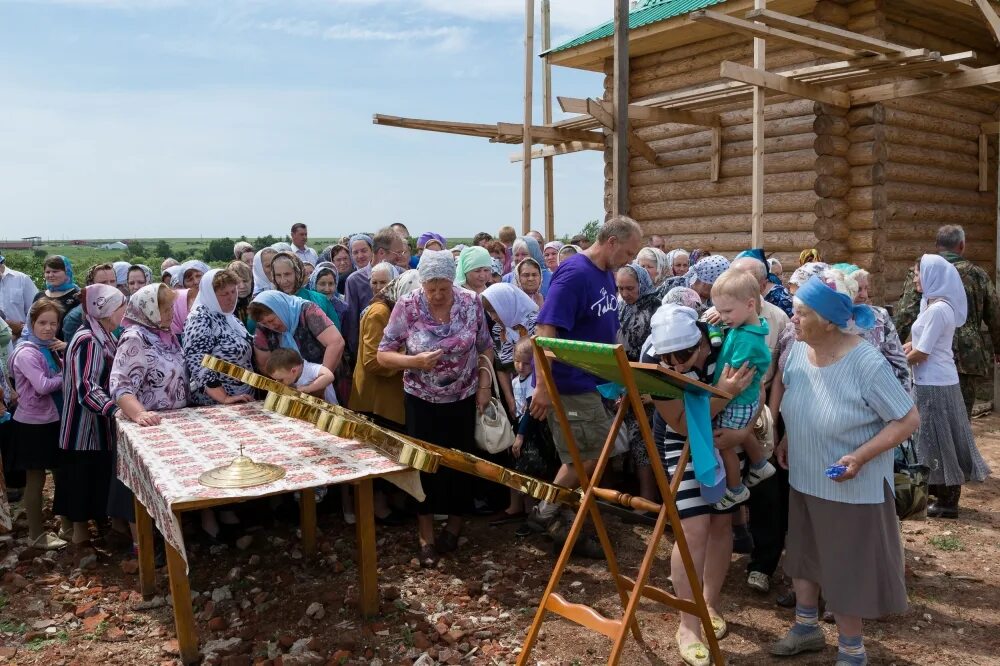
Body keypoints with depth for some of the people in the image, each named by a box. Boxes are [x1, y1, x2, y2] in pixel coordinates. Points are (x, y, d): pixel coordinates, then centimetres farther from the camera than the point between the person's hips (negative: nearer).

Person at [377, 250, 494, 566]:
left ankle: (454, 525, 34)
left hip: (463, 398, 2)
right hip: (421, 400, -1)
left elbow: (485, 348, 3)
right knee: (425, 464, 4)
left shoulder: (471, 303, -10)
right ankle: (426, 537, 19)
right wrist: (415, 361, -27)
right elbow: (383, 355, -11)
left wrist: (485, 383, -8)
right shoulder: (407, 306, -15)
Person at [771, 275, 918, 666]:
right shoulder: (797, 350, -7)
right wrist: (786, 439, 5)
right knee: (805, 554, 21)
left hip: (851, 488, -6)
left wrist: (861, 456, -27)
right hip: (804, 479, 6)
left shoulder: (867, 365, -26)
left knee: (848, 566, 9)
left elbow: (908, 419, -19)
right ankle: (807, 627, 42)